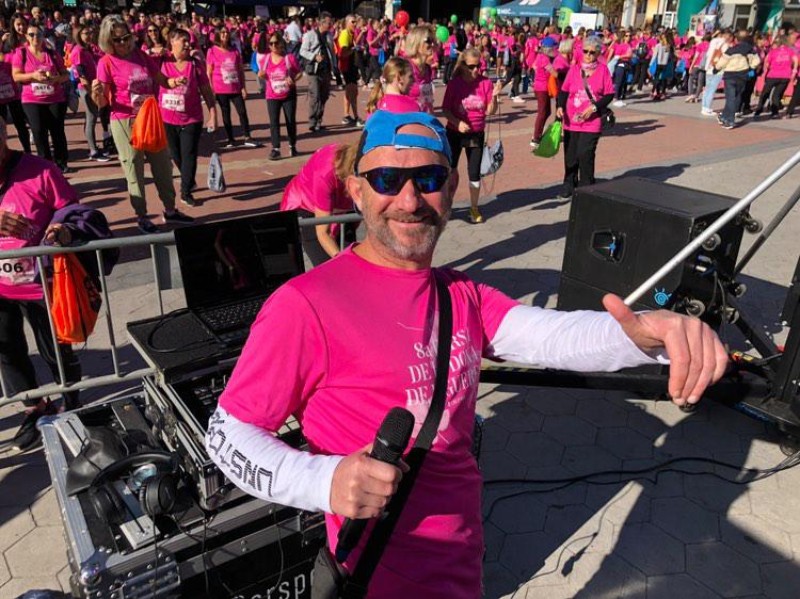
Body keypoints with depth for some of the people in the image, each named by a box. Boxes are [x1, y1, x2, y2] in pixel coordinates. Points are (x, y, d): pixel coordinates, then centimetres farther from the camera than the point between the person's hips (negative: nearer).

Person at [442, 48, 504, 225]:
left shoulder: (485, 83, -5)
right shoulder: (454, 83, -9)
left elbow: (490, 111, -5)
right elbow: (445, 109, -7)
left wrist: (494, 96, -22)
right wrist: (457, 122, -23)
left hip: (477, 134, 1)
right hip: (455, 133, -1)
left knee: (475, 172, 5)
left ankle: (474, 208, 22)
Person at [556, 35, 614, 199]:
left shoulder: (603, 70, 0)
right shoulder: (574, 69, 6)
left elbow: (609, 94, 0)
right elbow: (564, 91, 9)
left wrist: (594, 107, -13)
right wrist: (560, 107, -8)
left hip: (591, 122, -3)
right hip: (571, 120, 3)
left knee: (585, 155, -10)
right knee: (570, 155, 7)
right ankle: (569, 186, 22)